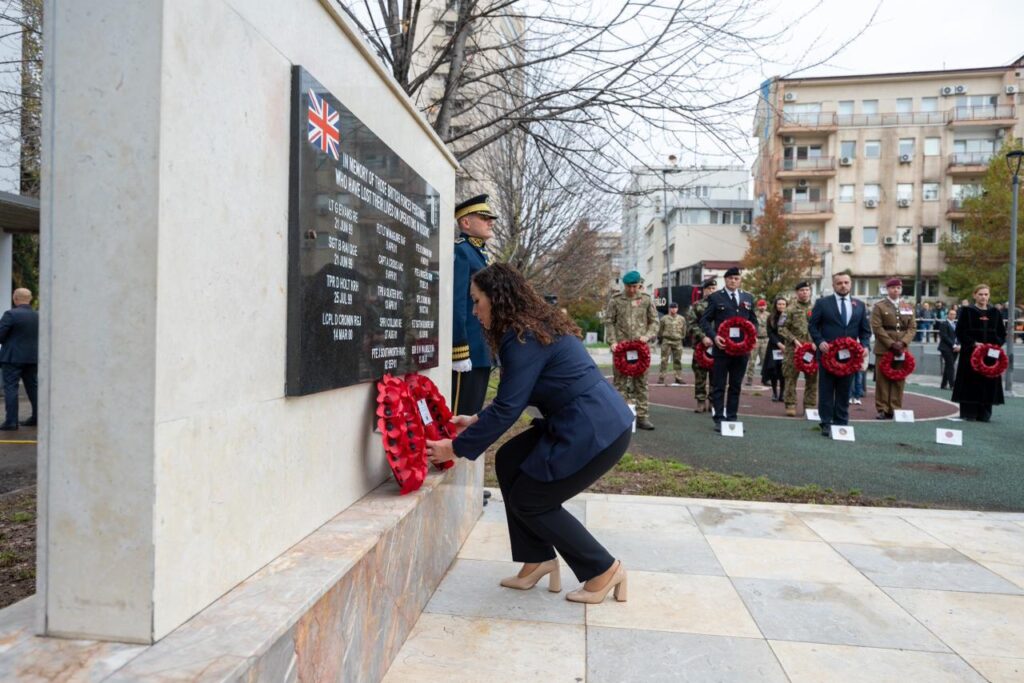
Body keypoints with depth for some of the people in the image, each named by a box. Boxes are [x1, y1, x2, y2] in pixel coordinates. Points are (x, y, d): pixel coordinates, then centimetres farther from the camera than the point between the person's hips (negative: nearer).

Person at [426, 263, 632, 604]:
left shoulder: (523, 338, -17)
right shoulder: (534, 326, 13)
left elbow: (508, 408, -18)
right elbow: (514, 396, 19)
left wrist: (456, 448, -9)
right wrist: (476, 420, 19)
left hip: (597, 430, -10)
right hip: (589, 421, 10)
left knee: (529, 500, 4)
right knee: (508, 462, 12)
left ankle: (604, 570, 16)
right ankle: (538, 560, 20)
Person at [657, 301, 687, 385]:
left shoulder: (682, 319, 8)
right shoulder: (664, 318, 0)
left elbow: (684, 331, 15)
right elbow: (660, 330, 5)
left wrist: (681, 337, 11)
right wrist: (662, 338, 7)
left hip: (678, 341, 3)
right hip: (666, 341, -3)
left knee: (678, 360, 6)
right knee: (664, 360, -4)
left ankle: (678, 378, 12)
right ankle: (661, 378, 0)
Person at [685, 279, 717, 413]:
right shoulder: (696, 306, 6)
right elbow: (691, 324, -3)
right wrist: (702, 337, -15)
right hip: (700, 345, -1)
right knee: (700, 374, 1)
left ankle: (713, 401, 13)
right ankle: (701, 401, 9)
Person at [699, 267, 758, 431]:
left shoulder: (748, 298, 13)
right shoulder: (715, 297, 1)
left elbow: (754, 321, 18)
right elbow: (705, 320, 0)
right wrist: (713, 336, -16)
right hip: (722, 348, -4)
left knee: (736, 386, 9)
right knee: (719, 386, 1)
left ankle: (731, 418, 18)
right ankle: (718, 419, 7)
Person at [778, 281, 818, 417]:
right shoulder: (791, 309, -1)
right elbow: (782, 328, -4)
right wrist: (794, 340, -13)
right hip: (794, 349, -3)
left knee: (812, 378, 6)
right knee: (791, 377, -2)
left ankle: (810, 405, 15)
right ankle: (790, 405, 5)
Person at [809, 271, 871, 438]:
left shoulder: (859, 305, 11)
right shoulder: (822, 303, 1)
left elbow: (865, 330, 12)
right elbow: (812, 326, 0)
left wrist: (865, 345, -6)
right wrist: (820, 342, -15)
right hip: (827, 354, -3)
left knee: (844, 392, 9)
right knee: (826, 391, 0)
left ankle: (842, 423, 16)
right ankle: (826, 424, 5)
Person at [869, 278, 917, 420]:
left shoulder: (908, 307, 15)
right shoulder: (879, 306, 3)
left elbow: (912, 327, 8)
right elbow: (877, 328, -6)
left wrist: (902, 342, -10)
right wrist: (891, 344, -15)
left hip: (902, 349, 3)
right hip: (884, 349, -3)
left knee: (899, 380, 3)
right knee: (883, 379, -2)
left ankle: (896, 409, 8)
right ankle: (882, 409, 3)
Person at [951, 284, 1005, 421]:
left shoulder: (995, 313, 11)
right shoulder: (967, 311, 1)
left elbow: (1002, 333, 12)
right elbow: (960, 332, -4)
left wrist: (995, 345, -6)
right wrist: (974, 343, -15)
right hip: (970, 353, -3)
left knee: (988, 383, 2)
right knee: (970, 382, -4)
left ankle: (984, 413, 9)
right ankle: (969, 413, 2)